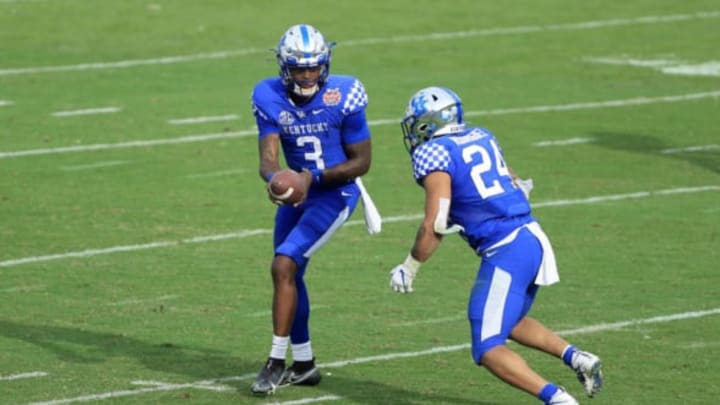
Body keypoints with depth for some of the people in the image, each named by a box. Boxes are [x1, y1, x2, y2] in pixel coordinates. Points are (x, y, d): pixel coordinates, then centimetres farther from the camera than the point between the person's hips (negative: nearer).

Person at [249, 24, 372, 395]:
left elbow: (361, 162, -14)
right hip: (297, 192, 6)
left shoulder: (343, 97, -21)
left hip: (335, 194, -6)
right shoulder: (269, 98, -11)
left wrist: (313, 176, -26)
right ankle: (303, 364, 30)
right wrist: (273, 178, -41)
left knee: (283, 266, -18)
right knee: (289, 275, 14)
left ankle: (277, 362, -11)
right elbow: (268, 155, -17)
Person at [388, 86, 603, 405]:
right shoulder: (481, 137, 14)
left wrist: (409, 268, -1)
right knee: (509, 322, 29)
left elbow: (434, 227, -13)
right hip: (534, 238, 8)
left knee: (489, 351, -3)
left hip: (505, 253, -8)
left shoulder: (433, 154, -8)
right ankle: (575, 357, 11)